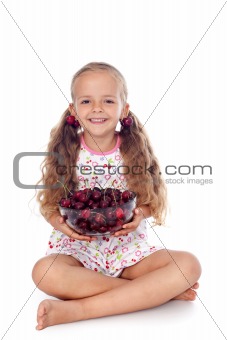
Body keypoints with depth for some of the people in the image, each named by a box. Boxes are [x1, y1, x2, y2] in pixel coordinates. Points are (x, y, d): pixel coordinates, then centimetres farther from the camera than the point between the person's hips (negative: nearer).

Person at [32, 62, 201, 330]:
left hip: (128, 245, 1)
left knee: (189, 265, -23)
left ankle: (77, 309, -27)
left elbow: (149, 201, 1)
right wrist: (60, 223, -21)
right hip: (77, 246, -1)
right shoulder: (63, 152, -3)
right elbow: (48, 204, 1)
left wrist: (139, 216, -21)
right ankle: (156, 291, -23)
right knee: (45, 272, -34)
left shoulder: (136, 151, -2)